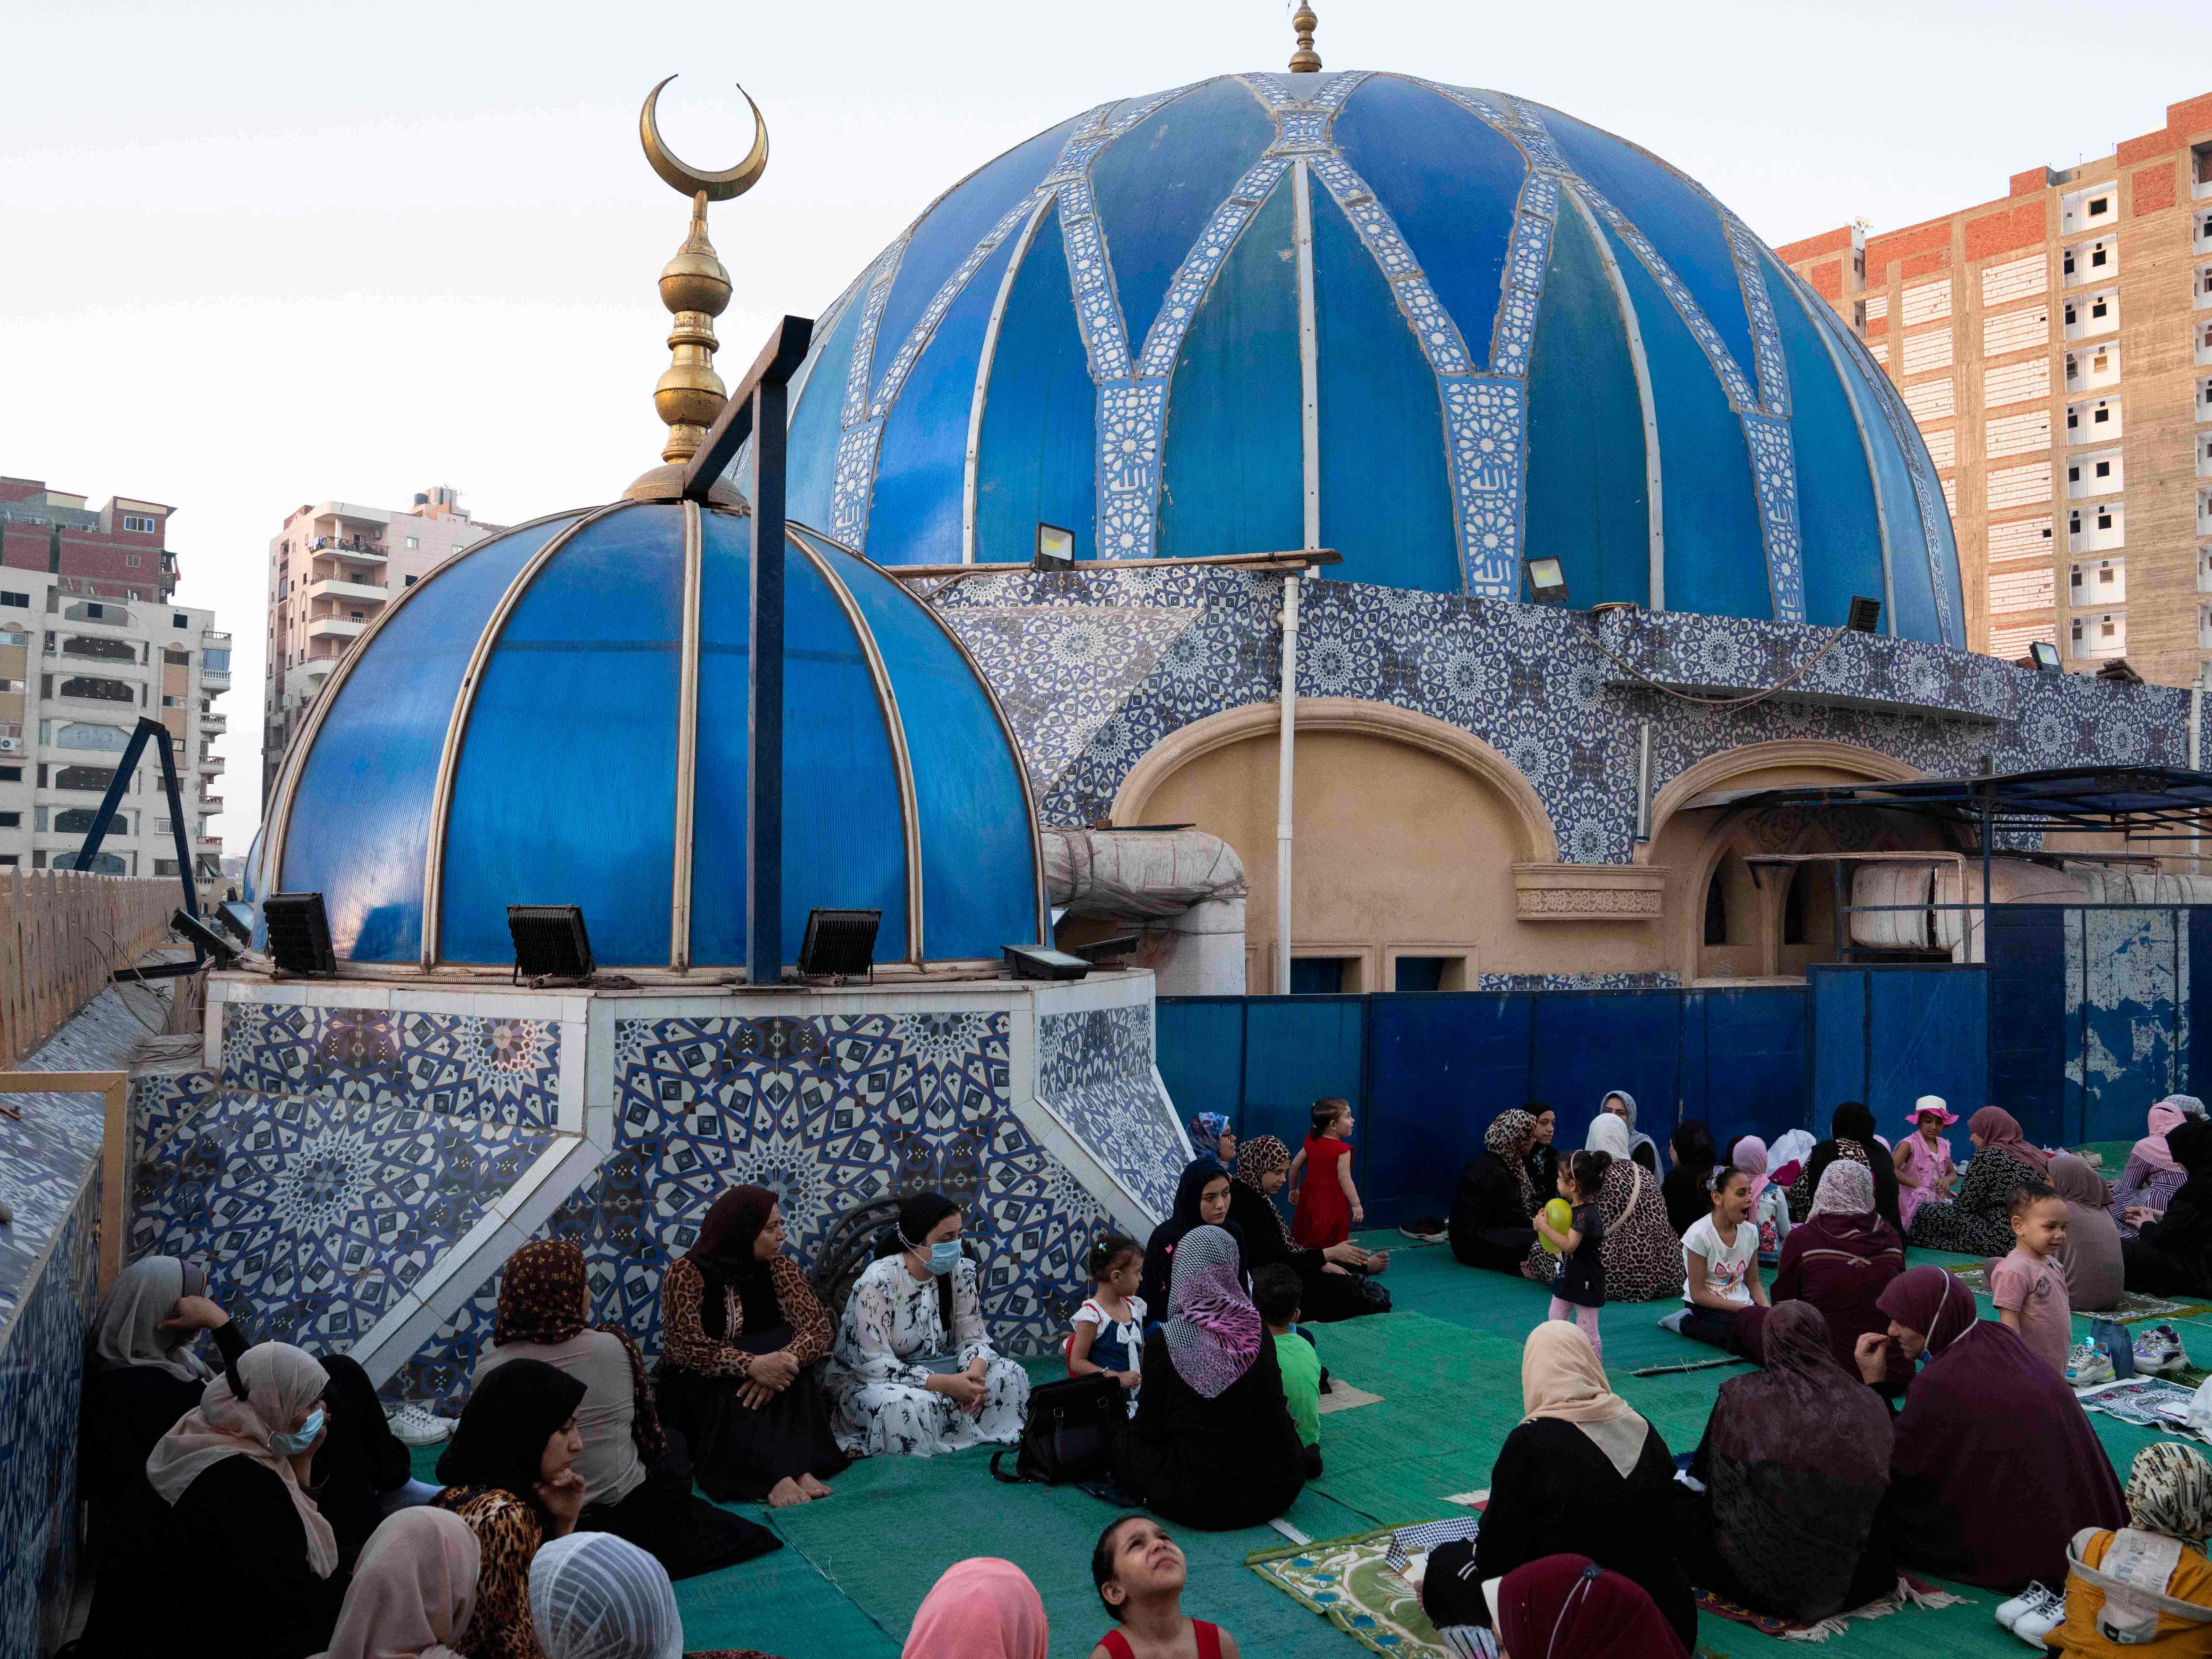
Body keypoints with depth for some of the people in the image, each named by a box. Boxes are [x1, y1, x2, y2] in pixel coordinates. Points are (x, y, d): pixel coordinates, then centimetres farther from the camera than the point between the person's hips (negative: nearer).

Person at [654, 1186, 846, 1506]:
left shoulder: (779, 1269, 0)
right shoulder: (685, 1274, -11)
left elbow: (818, 1326, -12)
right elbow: (689, 1346, -24)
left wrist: (785, 1360, -34)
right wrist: (752, 1366, -40)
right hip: (695, 1387, -3)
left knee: (787, 1361, -28)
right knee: (731, 1389, -35)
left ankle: (798, 1468, -36)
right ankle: (773, 1477, -43)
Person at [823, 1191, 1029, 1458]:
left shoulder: (960, 1271, -6)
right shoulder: (877, 1283, -24)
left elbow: (973, 1337, -3)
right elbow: (873, 1364, -28)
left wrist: (976, 1371, -29)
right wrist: (946, 1384, -35)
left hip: (931, 1372, 7)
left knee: (1010, 1374, -12)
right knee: (911, 1406, -40)